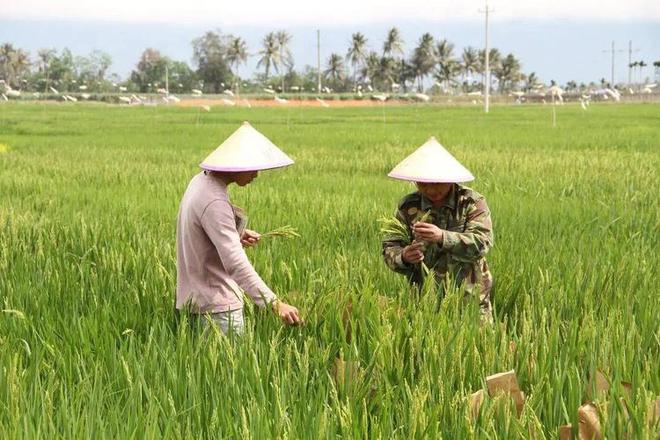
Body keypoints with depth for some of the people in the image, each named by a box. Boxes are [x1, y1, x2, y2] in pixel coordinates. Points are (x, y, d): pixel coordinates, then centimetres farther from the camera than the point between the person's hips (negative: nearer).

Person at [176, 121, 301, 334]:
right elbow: (236, 263, -32)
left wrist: (237, 235, 5)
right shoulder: (214, 203, -25)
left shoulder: (201, 181, 5)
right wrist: (275, 303, -36)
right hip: (217, 306, -10)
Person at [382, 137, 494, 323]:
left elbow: (482, 243, -18)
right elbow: (390, 247, 1)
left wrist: (443, 237, -31)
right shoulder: (408, 206, 2)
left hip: (470, 298, -1)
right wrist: (403, 257, -23)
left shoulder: (472, 202, -5)